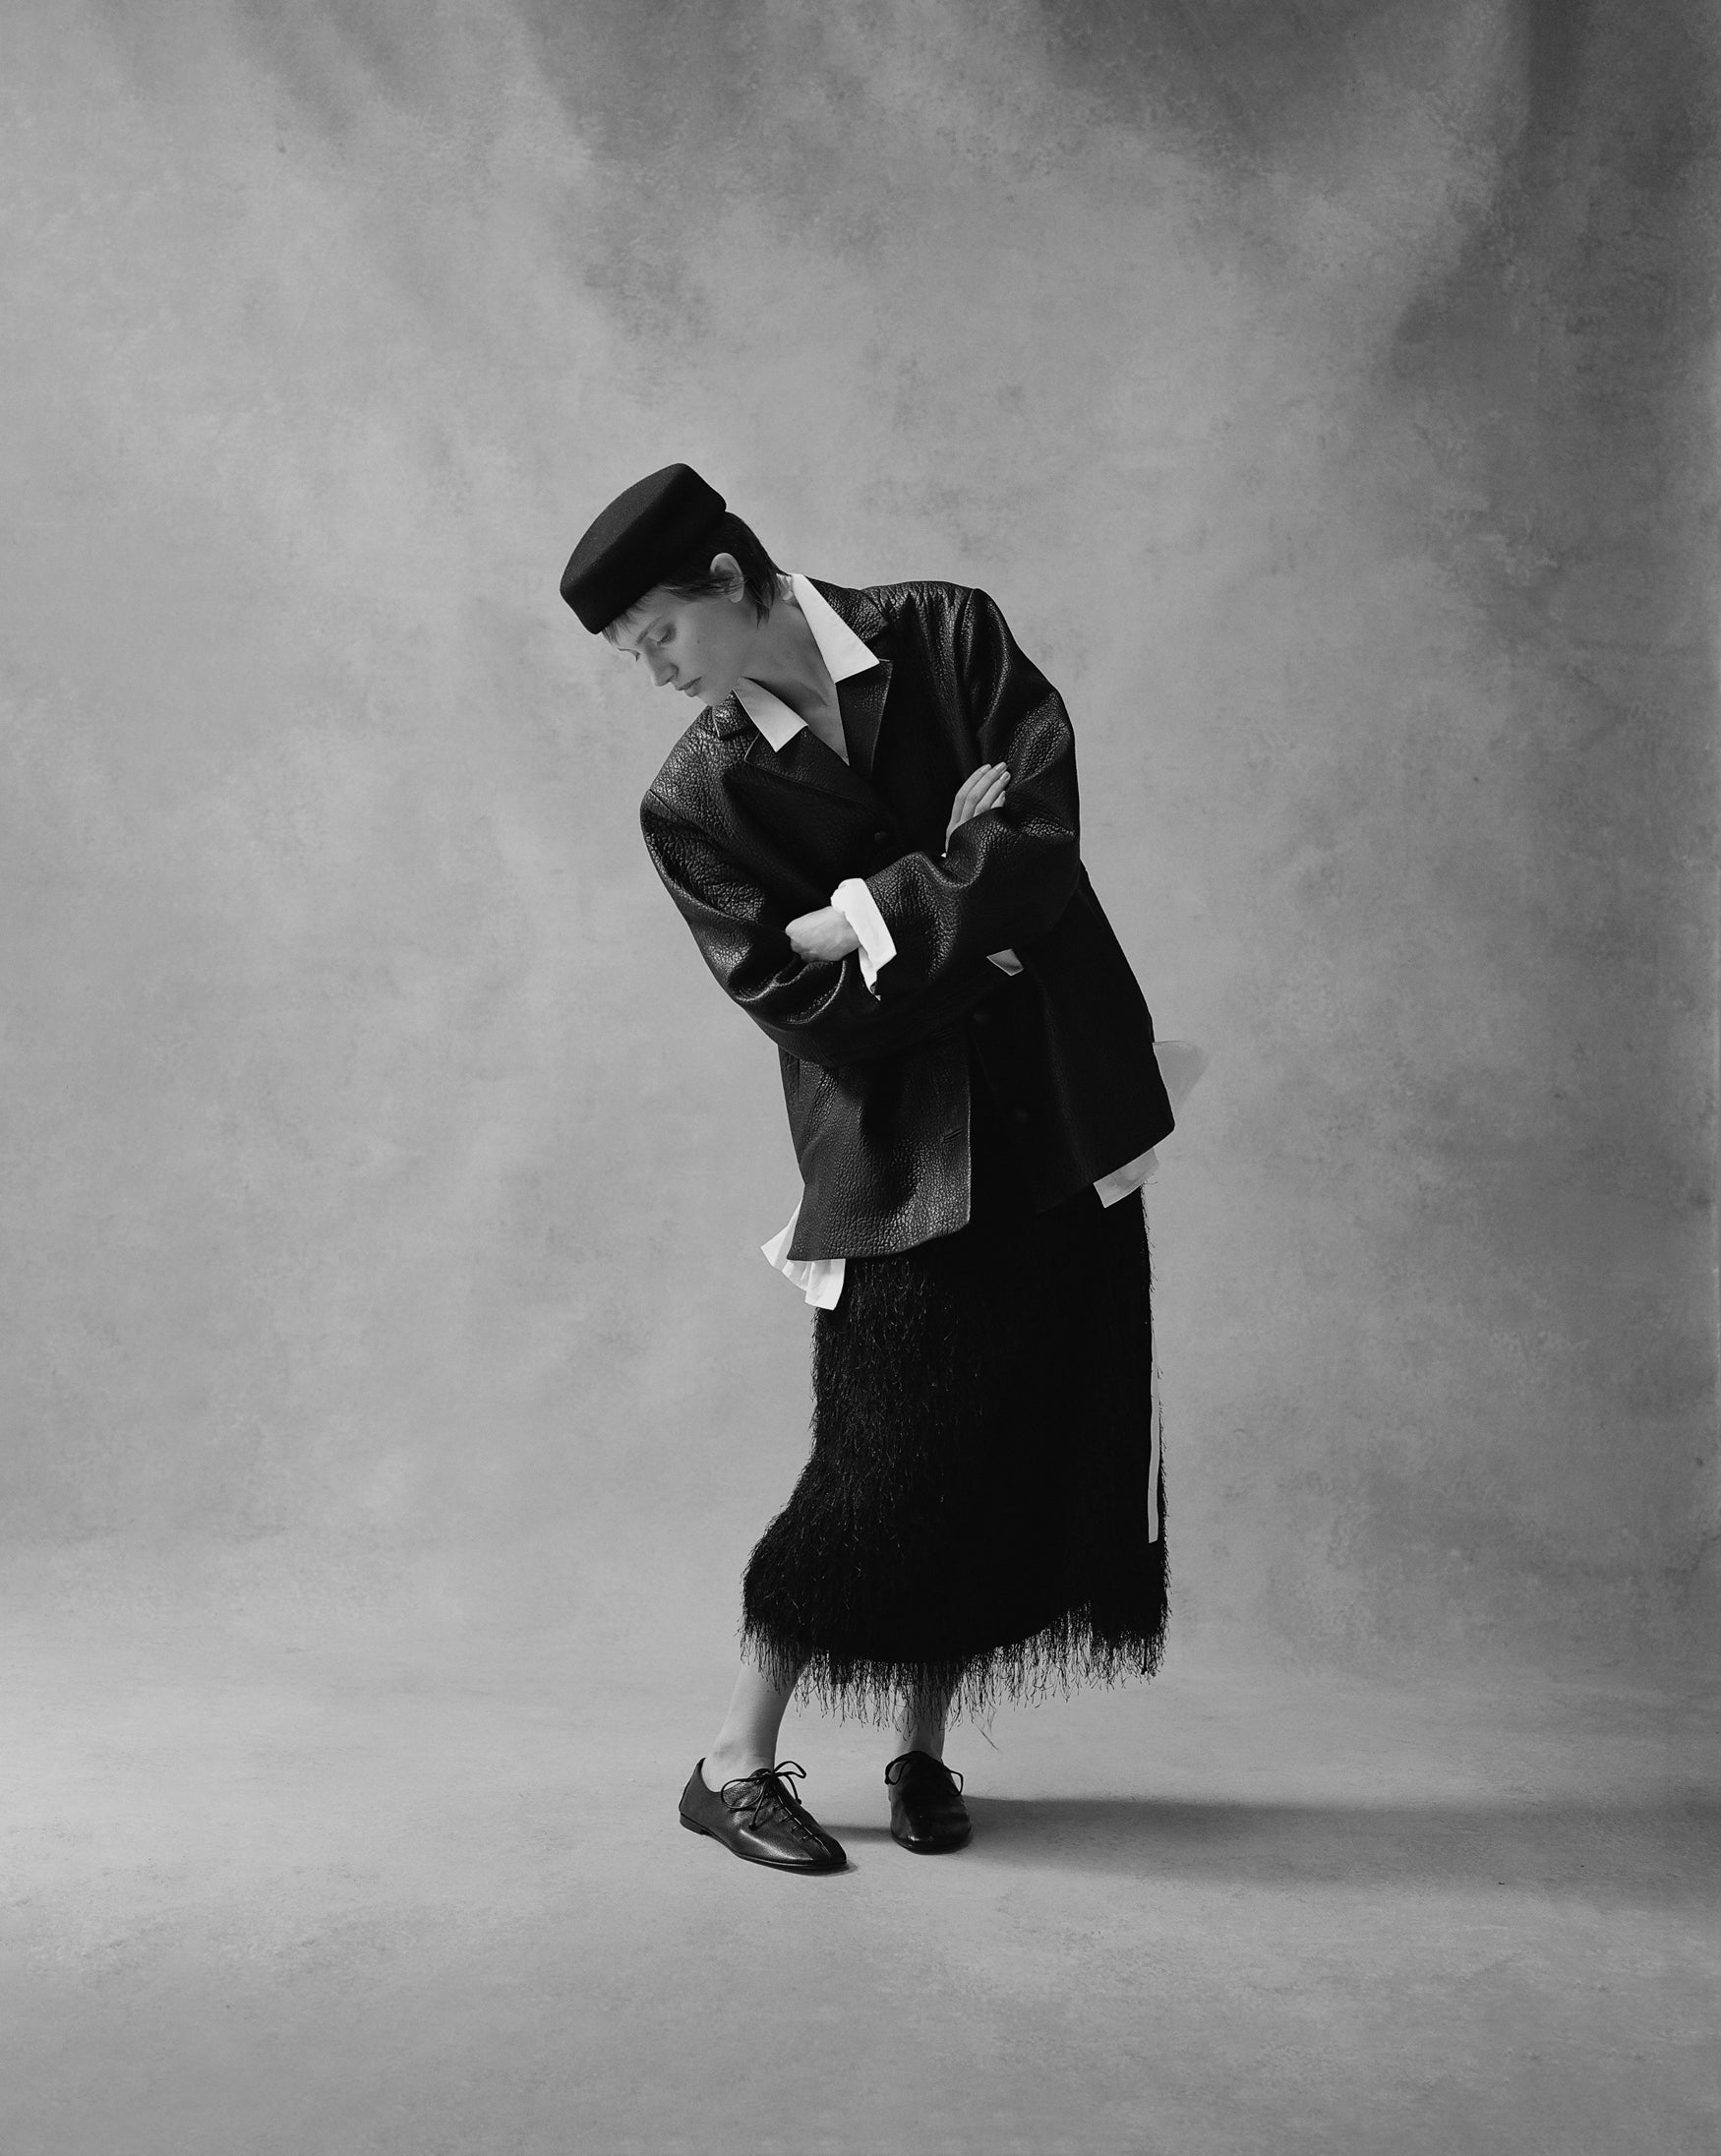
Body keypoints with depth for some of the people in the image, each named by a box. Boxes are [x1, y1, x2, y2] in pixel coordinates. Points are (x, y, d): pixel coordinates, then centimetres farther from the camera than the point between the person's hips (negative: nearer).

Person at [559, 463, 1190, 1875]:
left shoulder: (946, 637, 1)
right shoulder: (698, 801, -3)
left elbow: (1044, 845, -10)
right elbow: (803, 1003, -11)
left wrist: (872, 916, -12)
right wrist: (962, 881, -12)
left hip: (1061, 1114, 3)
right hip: (896, 1153, -2)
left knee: (1048, 1438, 4)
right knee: (887, 1464, -6)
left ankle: (924, 1748, 22)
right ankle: (737, 1766, 12)